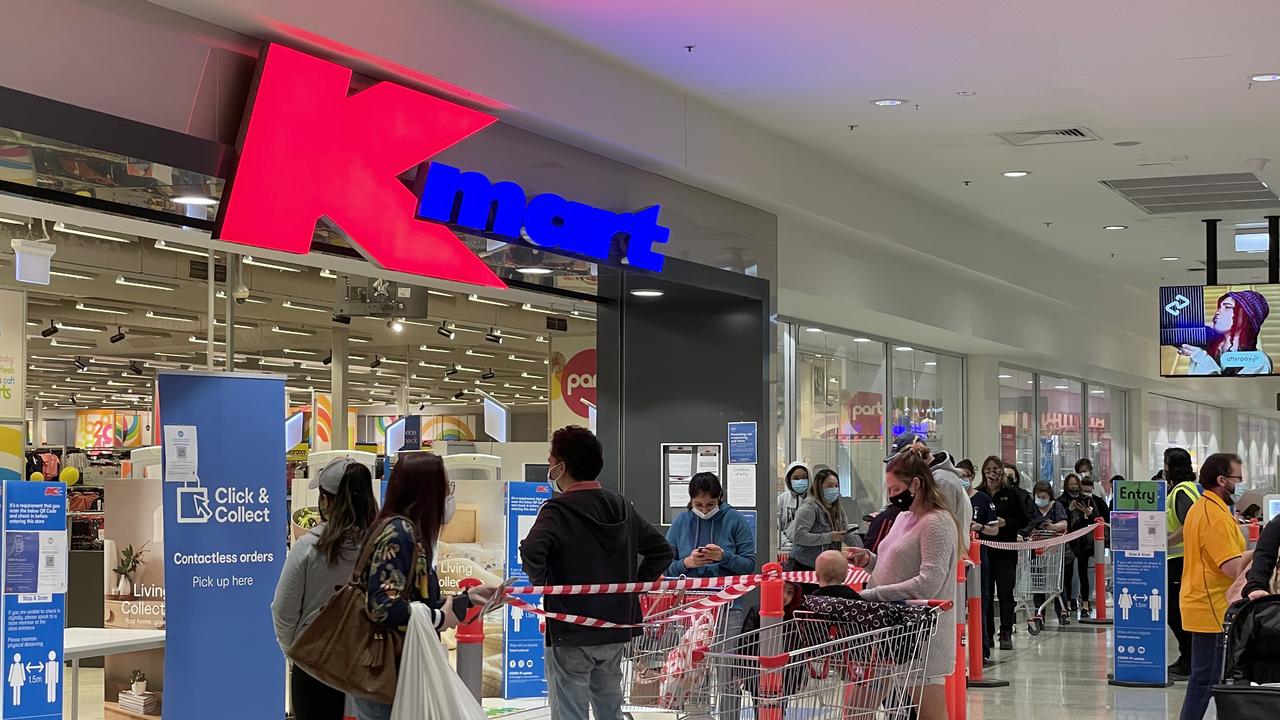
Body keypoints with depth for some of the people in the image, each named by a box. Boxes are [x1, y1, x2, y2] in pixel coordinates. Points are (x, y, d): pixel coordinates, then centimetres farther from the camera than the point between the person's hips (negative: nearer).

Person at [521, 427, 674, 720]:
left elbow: (532, 551, -32)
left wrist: (539, 582, -14)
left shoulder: (558, 510, -14)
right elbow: (663, 550, 13)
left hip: (571, 634, -7)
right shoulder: (622, 507, 8)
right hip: (616, 631, 7)